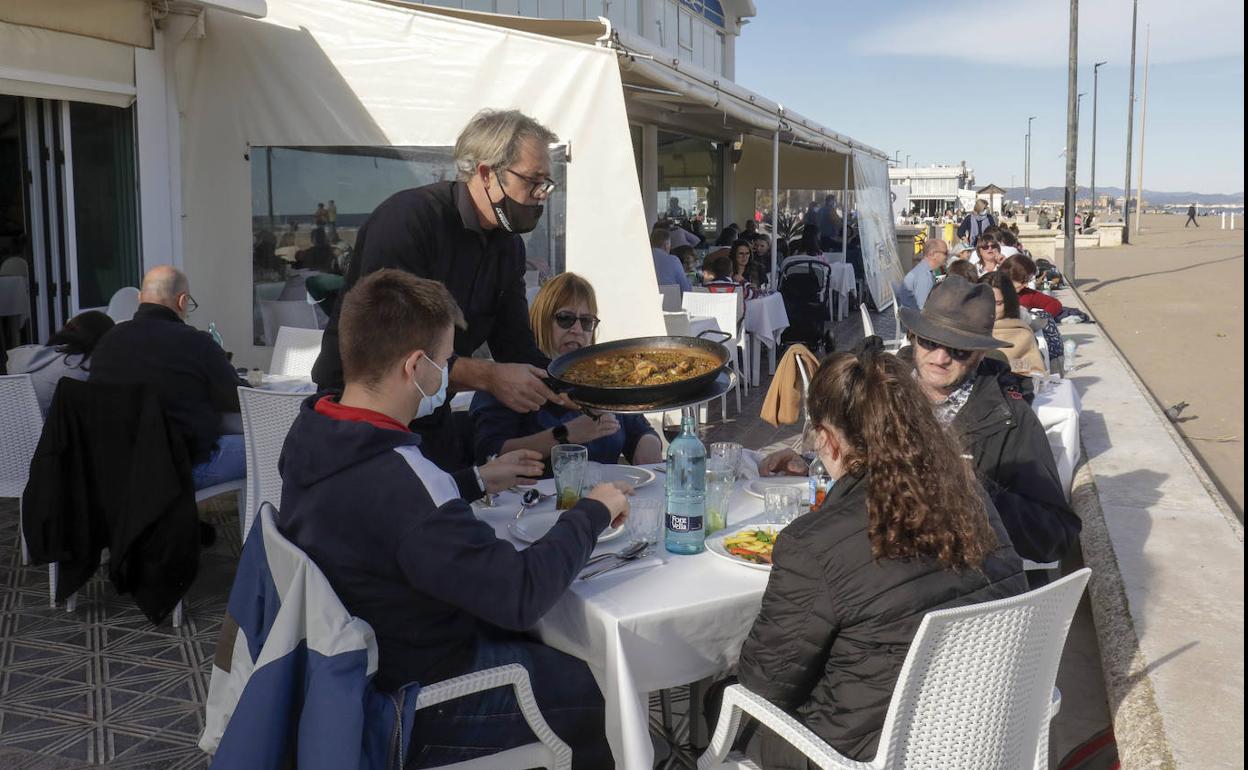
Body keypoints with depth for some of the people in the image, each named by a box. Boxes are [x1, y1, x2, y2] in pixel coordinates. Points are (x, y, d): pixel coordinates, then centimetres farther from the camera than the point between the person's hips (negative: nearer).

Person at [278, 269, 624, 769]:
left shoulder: (312, 432, -7)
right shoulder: (397, 477, -36)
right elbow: (522, 595, -32)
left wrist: (477, 481, 13)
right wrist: (593, 512, -18)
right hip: (420, 705, -9)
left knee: (548, 646, 25)